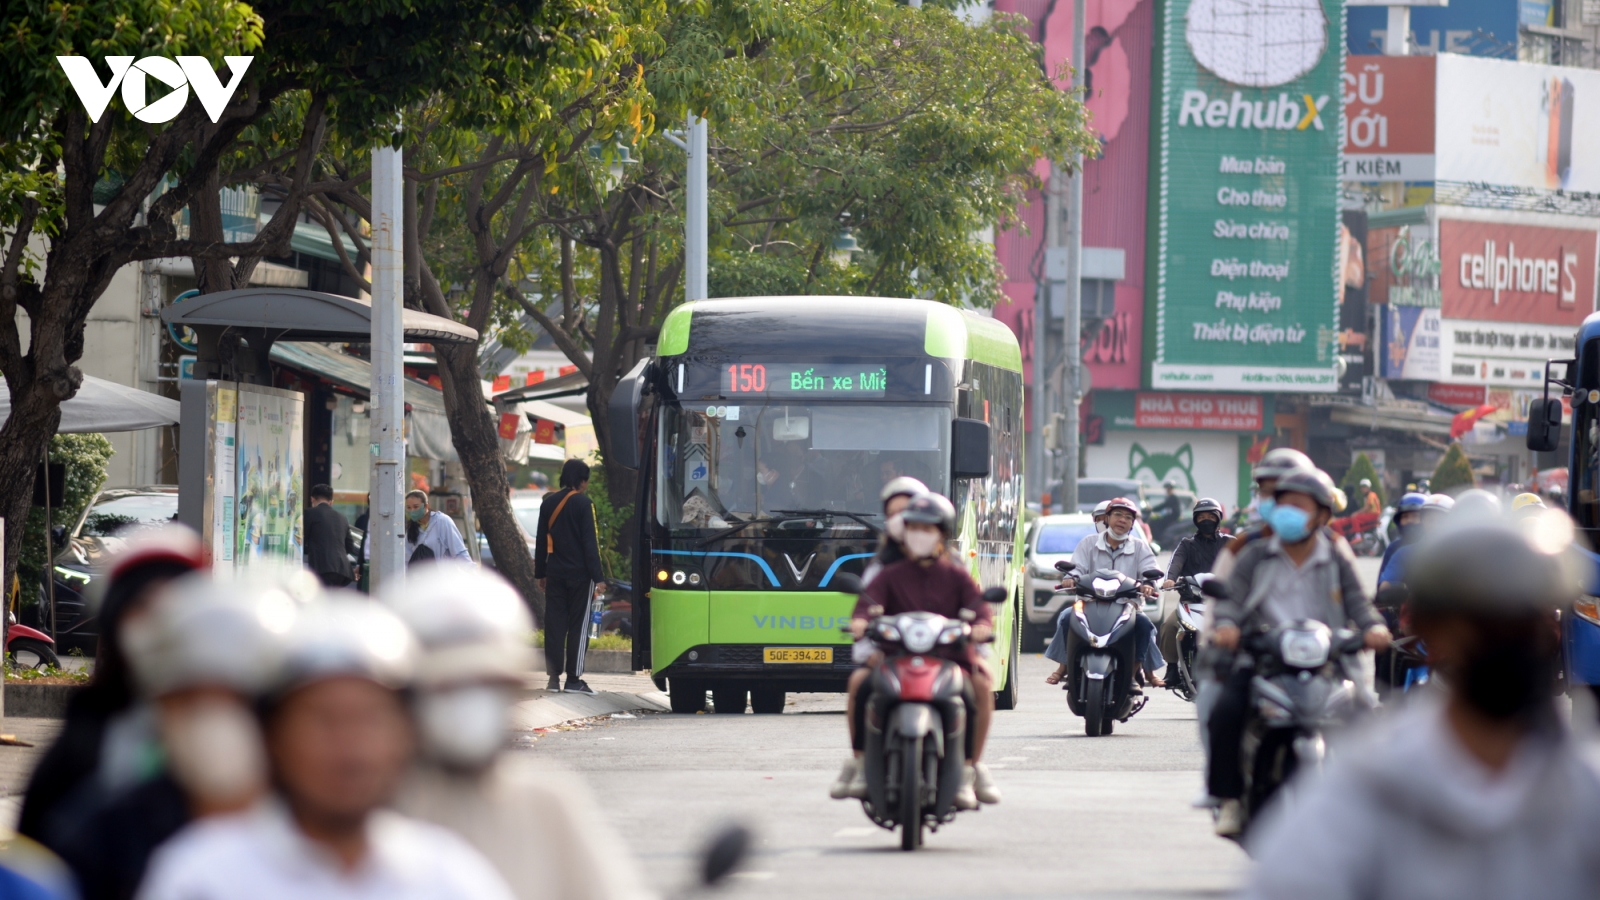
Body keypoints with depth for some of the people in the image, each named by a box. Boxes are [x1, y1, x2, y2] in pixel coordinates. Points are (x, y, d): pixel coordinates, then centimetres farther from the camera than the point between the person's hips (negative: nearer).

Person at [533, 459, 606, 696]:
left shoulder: (548, 503, 8)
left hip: (555, 574, 5)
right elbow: (590, 543, -11)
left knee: (554, 625, 7)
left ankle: (554, 677, 5)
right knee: (578, 627, -1)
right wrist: (598, 577, -11)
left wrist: (541, 573, 20)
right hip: (580, 574, -5)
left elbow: (541, 542, 13)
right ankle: (573, 679, -3)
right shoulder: (583, 504, -9)